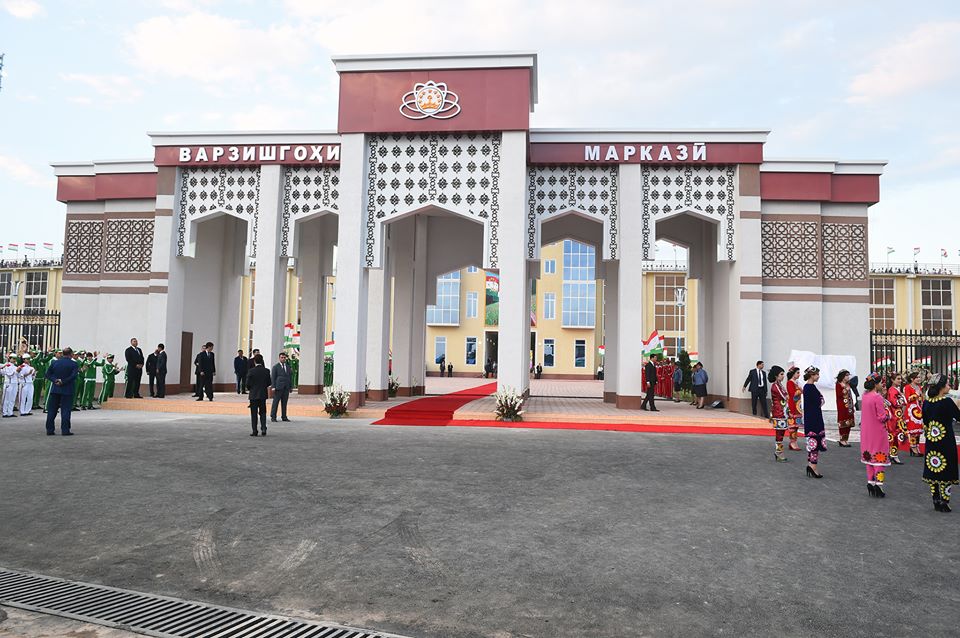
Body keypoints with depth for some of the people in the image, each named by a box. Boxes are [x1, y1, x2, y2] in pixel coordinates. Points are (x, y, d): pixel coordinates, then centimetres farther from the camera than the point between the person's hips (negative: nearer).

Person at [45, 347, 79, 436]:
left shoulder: (54, 362, 6)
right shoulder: (74, 364, -7)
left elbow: (48, 374, 3)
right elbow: (73, 376, -18)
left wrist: (55, 380, -7)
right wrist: (63, 382, -13)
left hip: (55, 389, 4)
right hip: (67, 391, -4)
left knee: (52, 410, 10)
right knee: (65, 410, -1)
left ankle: (50, 430, 12)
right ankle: (65, 430, -3)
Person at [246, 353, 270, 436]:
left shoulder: (251, 371, -11)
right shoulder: (266, 371, -3)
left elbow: (248, 383, -10)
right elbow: (269, 383, 0)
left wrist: (249, 389, 10)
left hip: (253, 395, -2)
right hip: (263, 395, 2)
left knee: (254, 413, 5)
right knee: (263, 412, 13)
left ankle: (254, 431, 5)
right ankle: (263, 429, 2)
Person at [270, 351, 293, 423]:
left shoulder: (288, 366, 14)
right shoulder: (276, 366, 0)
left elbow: (290, 376, 16)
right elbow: (272, 377, -3)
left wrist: (291, 386, 9)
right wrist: (273, 386, -10)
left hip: (286, 387, 4)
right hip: (278, 387, -4)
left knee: (284, 403, 7)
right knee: (275, 402, -2)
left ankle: (284, 417, 12)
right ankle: (273, 417, 3)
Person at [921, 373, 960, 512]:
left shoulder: (926, 403, 2)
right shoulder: (947, 402, -16)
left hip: (931, 441, 6)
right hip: (946, 441, -5)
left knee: (933, 471, 12)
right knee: (946, 472, 3)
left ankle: (936, 501, 18)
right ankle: (944, 502, 6)